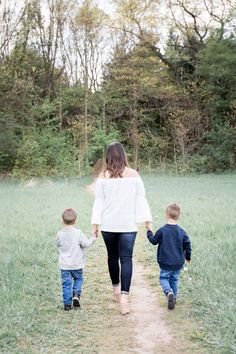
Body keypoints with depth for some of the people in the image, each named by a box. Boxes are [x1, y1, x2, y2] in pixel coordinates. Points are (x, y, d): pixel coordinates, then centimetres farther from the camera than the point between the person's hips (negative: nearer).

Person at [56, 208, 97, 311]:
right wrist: (93, 239, 8)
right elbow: (86, 244, -9)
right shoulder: (78, 233, -12)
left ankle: (67, 304, 6)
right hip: (77, 264, -1)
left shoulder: (60, 234, -4)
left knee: (66, 283, 6)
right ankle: (76, 295, -2)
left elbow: (58, 246, 9)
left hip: (64, 265, 1)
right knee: (78, 279, 20)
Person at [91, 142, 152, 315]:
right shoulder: (133, 174, -3)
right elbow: (141, 199, -2)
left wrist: (95, 223, 1)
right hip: (128, 224, -1)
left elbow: (99, 201, -3)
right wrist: (147, 220, 3)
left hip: (108, 224, 1)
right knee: (126, 258, -1)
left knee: (112, 256, 17)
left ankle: (116, 290, 33)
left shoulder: (103, 176, -4)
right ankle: (124, 296, -14)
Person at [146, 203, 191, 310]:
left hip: (165, 263, -3)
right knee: (174, 280, 18)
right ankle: (174, 297, 20)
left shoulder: (162, 231, -14)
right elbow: (187, 246, 4)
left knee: (164, 278, 7)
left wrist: (149, 232, 17)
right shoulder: (182, 232, -3)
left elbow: (154, 241, -1)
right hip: (178, 263, 3)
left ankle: (169, 292, -20)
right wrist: (188, 257, 21)